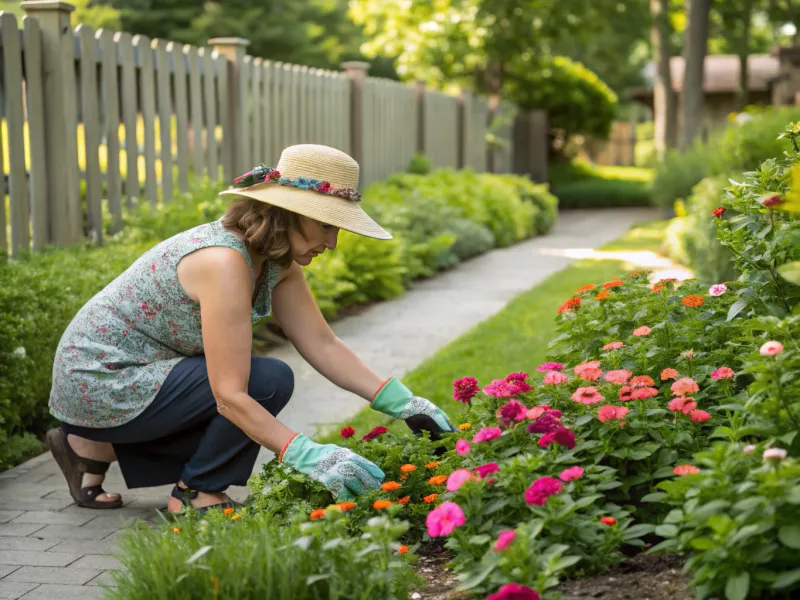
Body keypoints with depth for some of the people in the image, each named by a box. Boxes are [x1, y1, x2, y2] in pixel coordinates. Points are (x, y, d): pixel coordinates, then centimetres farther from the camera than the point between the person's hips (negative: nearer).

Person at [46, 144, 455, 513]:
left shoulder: (277, 262, 1)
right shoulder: (224, 261, -28)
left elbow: (323, 346, 1)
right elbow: (230, 396, -30)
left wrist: (401, 403, -7)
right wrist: (310, 456, -37)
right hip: (98, 381, -10)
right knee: (268, 381, -20)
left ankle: (94, 446, 15)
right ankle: (198, 494, -1)